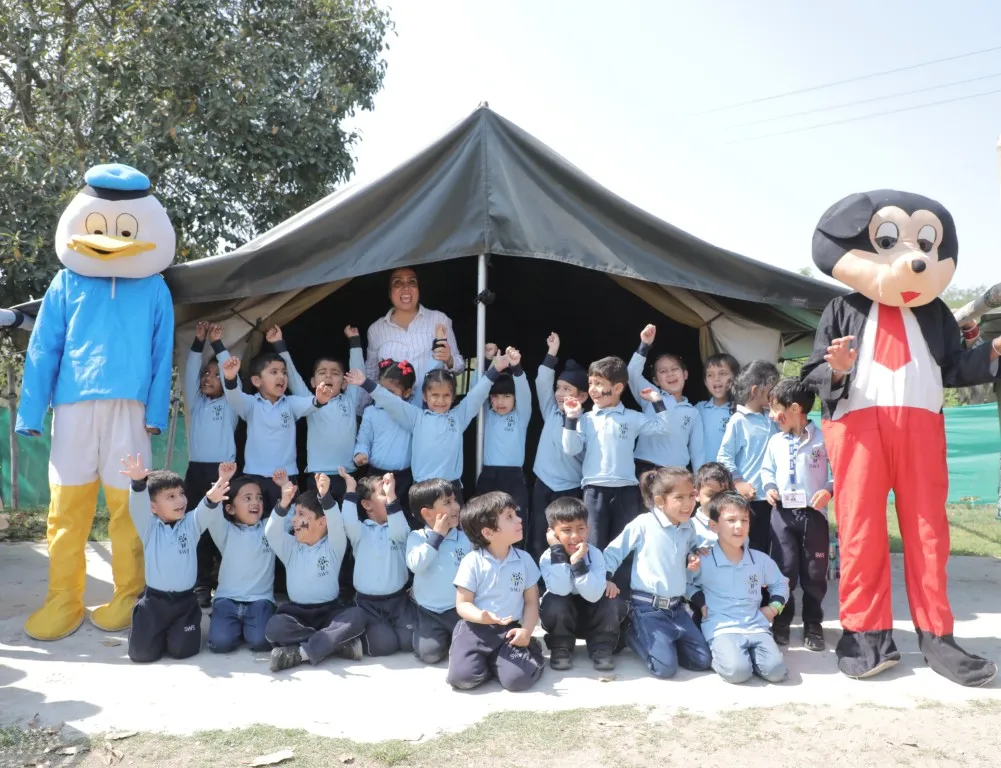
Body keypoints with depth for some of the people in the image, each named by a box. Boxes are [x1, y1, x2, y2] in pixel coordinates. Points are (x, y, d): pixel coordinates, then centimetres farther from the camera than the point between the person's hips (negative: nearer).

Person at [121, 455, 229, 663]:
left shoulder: (192, 524, 0)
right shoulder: (149, 527, -3)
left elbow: (206, 510, -19)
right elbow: (138, 506, -22)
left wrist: (217, 489, -44)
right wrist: (138, 482, -46)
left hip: (185, 600, 1)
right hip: (154, 599, 0)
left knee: (182, 649, -7)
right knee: (142, 652, -6)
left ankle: (176, 629, 27)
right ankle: (161, 630, 27)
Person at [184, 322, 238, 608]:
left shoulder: (230, 405, 9)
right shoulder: (196, 403, 18)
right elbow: (190, 374, 8)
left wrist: (218, 344, -5)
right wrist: (198, 343, -2)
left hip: (222, 470, -4)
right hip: (196, 469, 4)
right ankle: (201, 583, 4)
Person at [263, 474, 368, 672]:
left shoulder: (334, 546, 0)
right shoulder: (290, 548, 6)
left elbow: (336, 525, -22)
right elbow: (271, 533, -14)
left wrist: (325, 496, -41)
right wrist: (283, 504, -33)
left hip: (329, 612, -1)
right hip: (297, 612, 1)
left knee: (358, 616, -31)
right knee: (274, 627, -32)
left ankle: (300, 652, -31)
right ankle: (340, 644, -28)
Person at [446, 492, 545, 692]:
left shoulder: (524, 560, 1)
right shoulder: (472, 562, -8)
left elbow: (531, 601, 7)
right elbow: (462, 604, -6)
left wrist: (527, 630, -10)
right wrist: (481, 617, -28)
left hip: (509, 630, 2)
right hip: (476, 628, -1)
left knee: (517, 678, -21)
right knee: (462, 677, -22)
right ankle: (488, 661, 9)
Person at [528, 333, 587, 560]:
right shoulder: (551, 412, 6)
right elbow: (542, 382, -1)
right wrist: (552, 353, -5)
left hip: (570, 490, -4)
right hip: (543, 485, 5)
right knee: (537, 543, 6)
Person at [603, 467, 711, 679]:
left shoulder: (688, 527, 4)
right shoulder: (643, 523, -13)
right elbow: (615, 551, -4)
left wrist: (694, 558, 1)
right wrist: (606, 578, -13)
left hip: (677, 607, 6)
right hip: (647, 607, -6)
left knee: (702, 661, 2)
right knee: (666, 667, -15)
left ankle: (663, 642, 21)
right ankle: (634, 635, 11)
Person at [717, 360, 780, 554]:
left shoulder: (771, 420, 11)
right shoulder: (738, 421, -8)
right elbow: (724, 457, -10)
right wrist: (738, 482, -14)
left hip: (771, 496, 6)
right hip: (749, 498, -6)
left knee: (768, 550, 14)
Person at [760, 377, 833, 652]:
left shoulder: (822, 439, -7)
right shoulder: (775, 441, 5)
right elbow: (767, 470, 18)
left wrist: (829, 490, -16)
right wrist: (769, 487, 0)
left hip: (813, 513, -2)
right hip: (783, 512, 3)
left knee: (814, 573, 6)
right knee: (784, 570, 4)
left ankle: (813, 625, 20)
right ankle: (781, 623, 16)